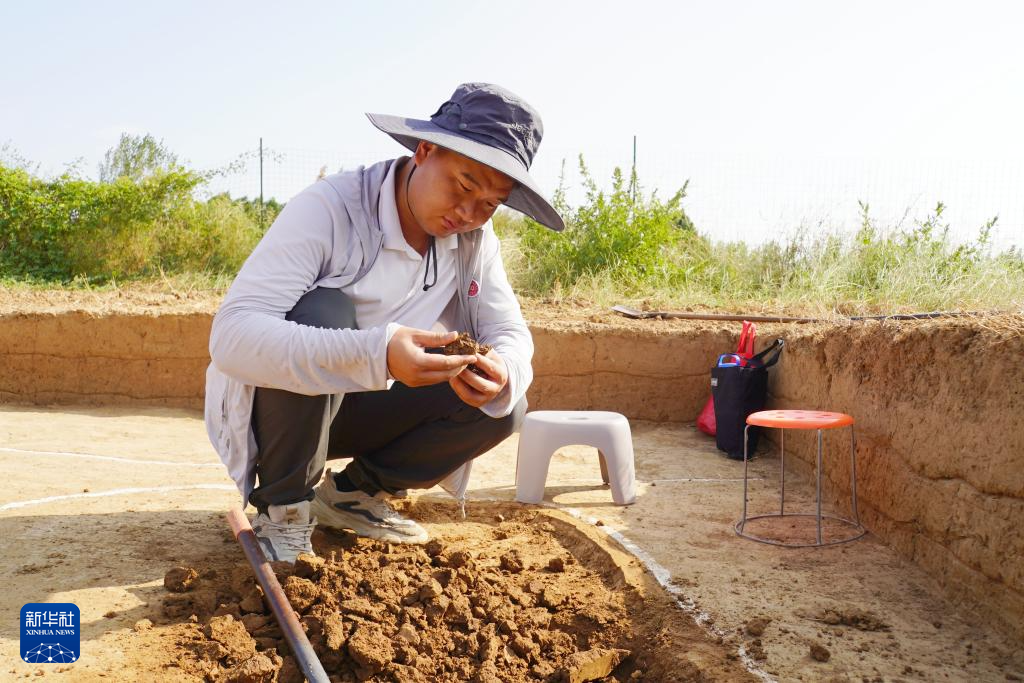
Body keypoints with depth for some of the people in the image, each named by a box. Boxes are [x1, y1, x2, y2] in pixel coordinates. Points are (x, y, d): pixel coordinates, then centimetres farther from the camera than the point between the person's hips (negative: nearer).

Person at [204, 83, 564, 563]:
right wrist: (374, 355, -51)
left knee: (502, 406, -16)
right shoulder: (329, 209, -27)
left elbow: (511, 332, -6)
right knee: (323, 313, -34)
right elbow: (231, 334, -37)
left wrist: (503, 374, -32)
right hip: (272, 404, -4)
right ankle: (282, 509, -14)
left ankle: (352, 494, 4)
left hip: (360, 411, 5)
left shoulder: (476, 239, -9)